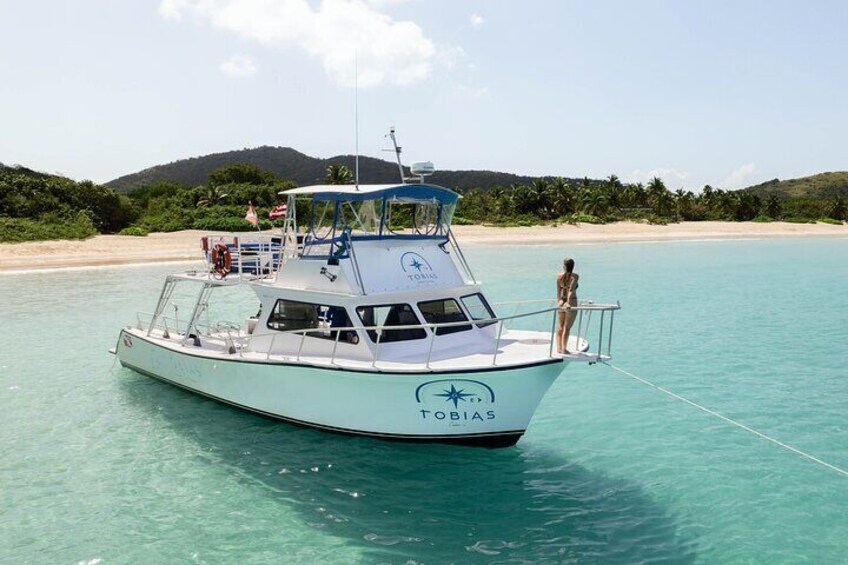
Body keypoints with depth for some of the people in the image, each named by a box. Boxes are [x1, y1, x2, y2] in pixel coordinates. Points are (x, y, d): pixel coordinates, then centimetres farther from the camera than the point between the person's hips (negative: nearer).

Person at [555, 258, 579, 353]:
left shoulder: (559, 276, 3)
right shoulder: (575, 276, -8)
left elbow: (558, 291, 4)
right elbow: (571, 290, -18)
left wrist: (559, 301, 12)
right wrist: (568, 302, -23)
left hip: (561, 302, 4)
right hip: (571, 302, -4)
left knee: (560, 326, 14)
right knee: (567, 327, 2)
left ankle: (559, 348, 14)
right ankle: (564, 349, 2)